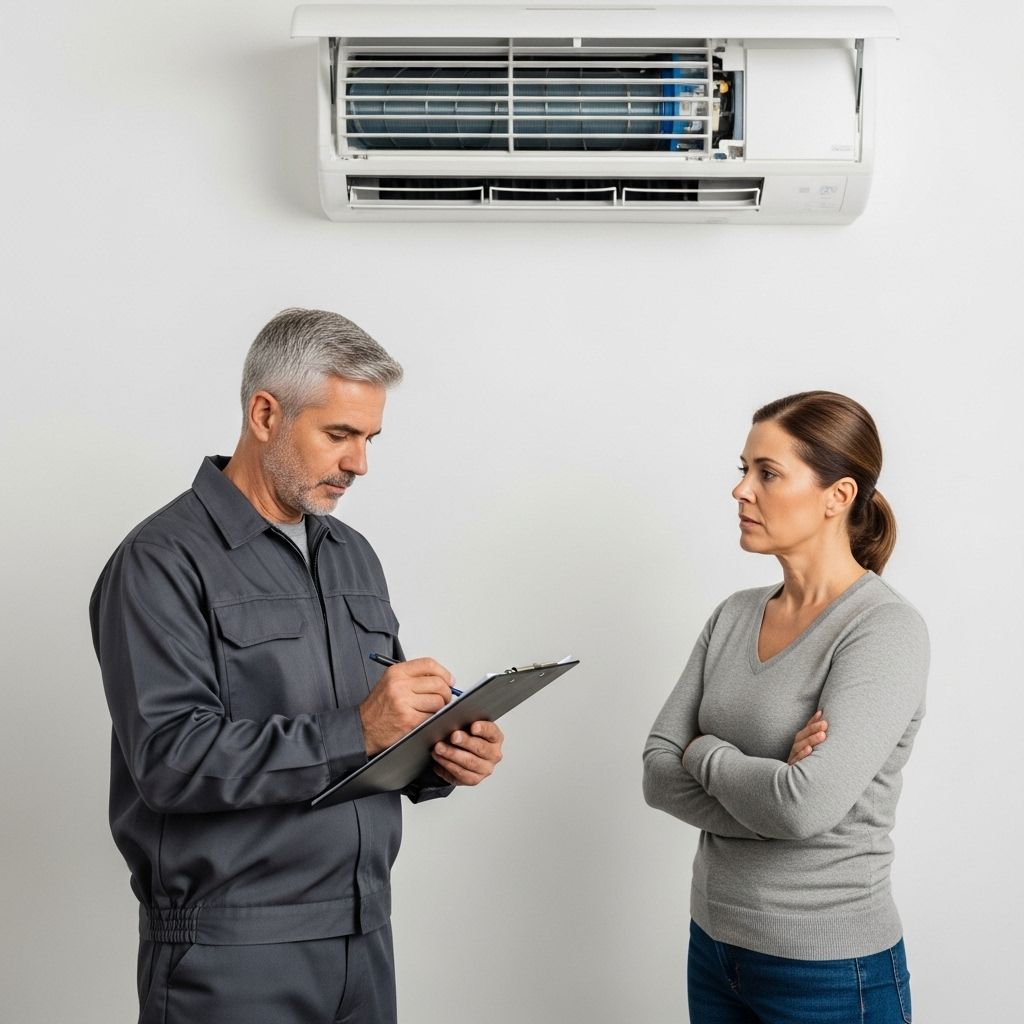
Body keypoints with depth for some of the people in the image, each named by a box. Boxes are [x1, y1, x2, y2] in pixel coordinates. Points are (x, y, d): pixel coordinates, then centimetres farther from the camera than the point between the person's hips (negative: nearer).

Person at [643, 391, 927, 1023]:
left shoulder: (886, 631, -17)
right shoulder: (735, 617, 4)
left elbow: (807, 804, -28)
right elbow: (659, 774, -2)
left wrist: (707, 754, -11)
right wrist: (769, 786, -18)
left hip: (830, 972, -6)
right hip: (715, 946, 6)